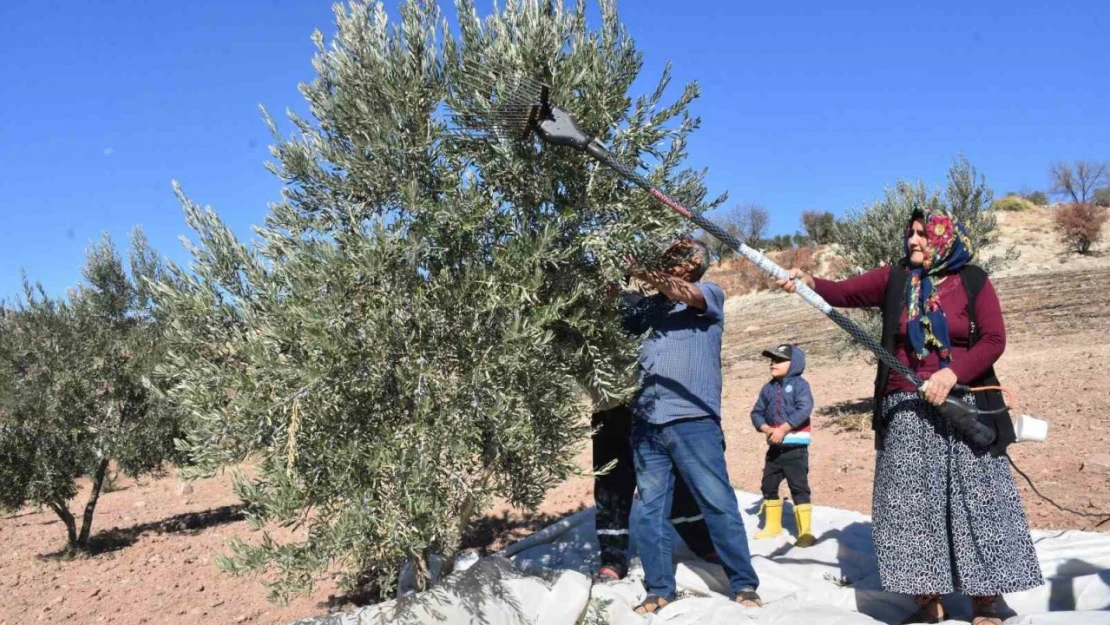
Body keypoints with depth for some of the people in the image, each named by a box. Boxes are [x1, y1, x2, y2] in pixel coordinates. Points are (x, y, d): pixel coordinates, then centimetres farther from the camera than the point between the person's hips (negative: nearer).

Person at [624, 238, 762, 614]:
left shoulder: (710, 295, 5)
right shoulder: (648, 305, 16)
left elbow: (681, 293, -15)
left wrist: (635, 271, -19)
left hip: (693, 420, -4)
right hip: (647, 423, 4)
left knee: (719, 504, 0)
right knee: (649, 509, 7)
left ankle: (744, 585, 12)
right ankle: (659, 589, 17)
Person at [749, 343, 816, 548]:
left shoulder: (799, 384, -7)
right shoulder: (768, 388, 10)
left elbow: (804, 409, -20)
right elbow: (757, 412, 9)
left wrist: (783, 429, -22)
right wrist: (767, 429, -11)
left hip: (795, 447, -7)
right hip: (774, 447, 7)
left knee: (799, 488, -6)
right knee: (768, 485, 14)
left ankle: (805, 532, 0)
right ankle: (772, 526, 29)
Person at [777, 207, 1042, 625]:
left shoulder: (973, 281, 2)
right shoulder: (893, 280, 7)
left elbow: (993, 340, -4)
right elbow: (844, 292, -4)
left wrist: (951, 374, -18)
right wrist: (809, 283, -24)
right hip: (905, 411, 2)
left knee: (977, 501, 2)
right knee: (910, 505, 2)